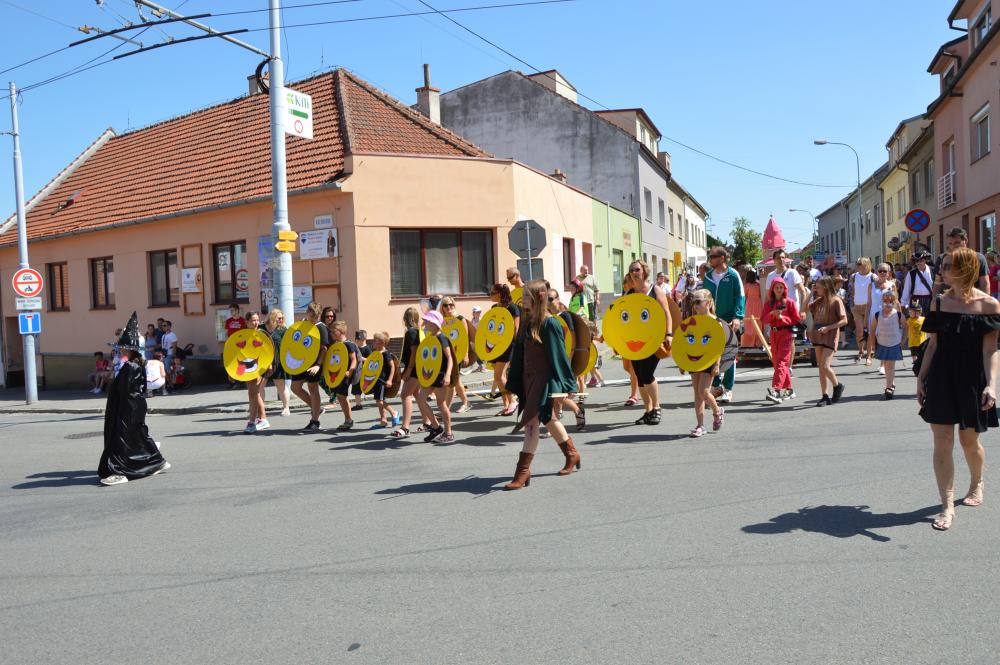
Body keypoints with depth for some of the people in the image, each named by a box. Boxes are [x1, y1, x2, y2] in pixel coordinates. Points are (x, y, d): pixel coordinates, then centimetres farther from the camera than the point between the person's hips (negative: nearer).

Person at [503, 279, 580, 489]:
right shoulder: (527, 322, 9)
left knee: (531, 421, -10)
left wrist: (558, 385, -15)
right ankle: (571, 454, 35)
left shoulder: (549, 323, -14)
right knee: (546, 418, 18)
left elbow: (557, 355, -14)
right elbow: (520, 352, 13)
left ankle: (523, 470, -6)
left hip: (543, 379, -9)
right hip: (528, 378, 9)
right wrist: (515, 381, 13)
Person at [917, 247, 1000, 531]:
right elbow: (933, 344, 7)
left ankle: (976, 484, 43)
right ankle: (947, 506, 5)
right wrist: (921, 377, 5)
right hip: (941, 379, 2)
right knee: (942, 443, -2)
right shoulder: (939, 302, 3)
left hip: (972, 380, -2)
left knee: (969, 441, 12)